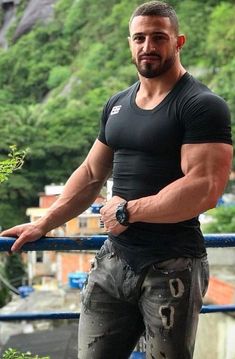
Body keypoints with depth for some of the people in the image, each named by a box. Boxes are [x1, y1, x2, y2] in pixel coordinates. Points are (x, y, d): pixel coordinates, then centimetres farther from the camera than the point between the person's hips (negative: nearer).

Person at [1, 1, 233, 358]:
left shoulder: (202, 106, -11)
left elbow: (204, 189, -21)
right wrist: (43, 225, 16)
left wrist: (127, 211, -13)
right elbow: (91, 174, 20)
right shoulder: (117, 105, 12)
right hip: (114, 260, 6)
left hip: (172, 268, -6)